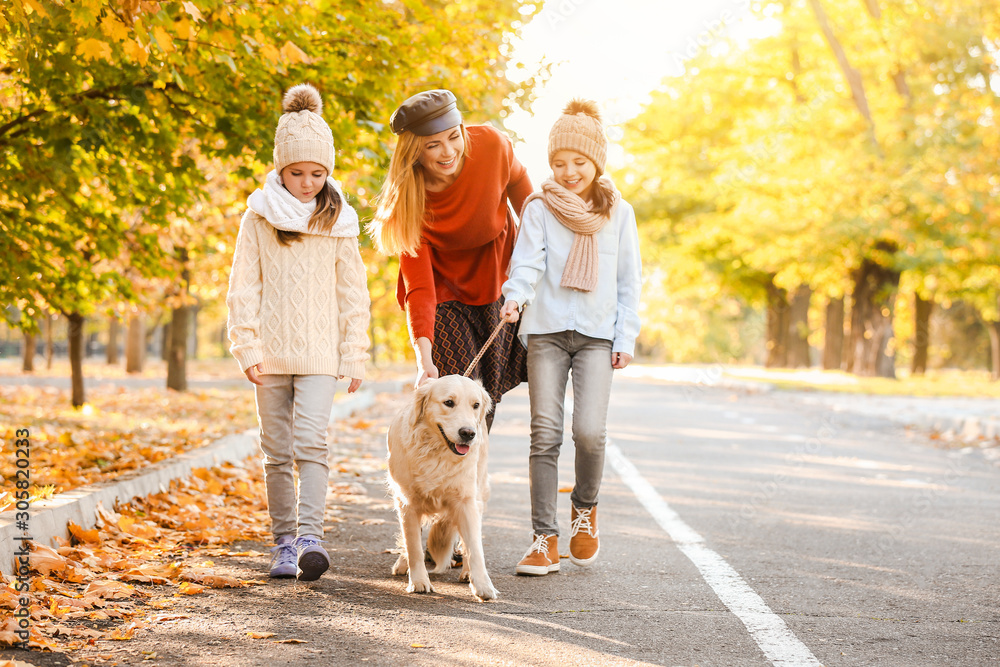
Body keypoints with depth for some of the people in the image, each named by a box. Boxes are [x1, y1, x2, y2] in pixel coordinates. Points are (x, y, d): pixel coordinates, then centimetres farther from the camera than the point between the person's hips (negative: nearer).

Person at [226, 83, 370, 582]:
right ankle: (283, 542, 15)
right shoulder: (259, 217, 2)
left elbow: (353, 293, 7)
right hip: (272, 353, 1)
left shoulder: (338, 221, 4)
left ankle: (310, 537, -20)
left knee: (311, 442, -16)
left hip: (321, 353, -1)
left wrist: (354, 355, 4)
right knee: (277, 451, 6)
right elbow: (242, 287, 3)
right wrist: (247, 347, -6)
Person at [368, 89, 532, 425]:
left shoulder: (491, 145, -23)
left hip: (500, 285, 3)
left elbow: (519, 186, 2)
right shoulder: (408, 201, -26)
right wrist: (424, 355, -41)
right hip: (446, 297, -3)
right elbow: (419, 287, -28)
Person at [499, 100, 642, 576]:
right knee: (545, 434, -4)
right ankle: (544, 540, 2)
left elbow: (629, 281, 12)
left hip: (598, 334, 0)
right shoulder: (540, 207, 6)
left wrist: (626, 338, 5)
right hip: (547, 329, 0)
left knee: (590, 430, -14)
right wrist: (516, 297, -27)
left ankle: (585, 507, 15)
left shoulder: (618, 213, 10)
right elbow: (528, 260, -8)